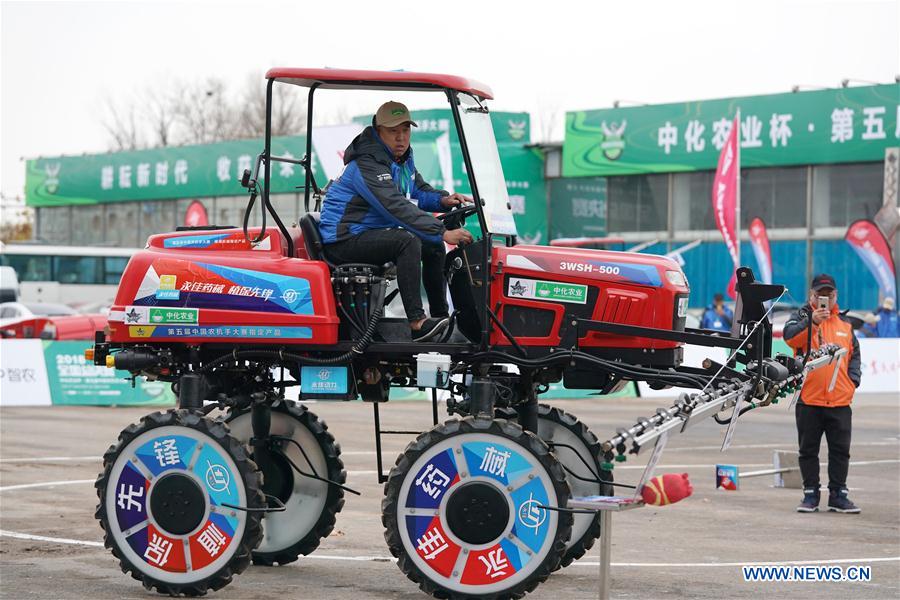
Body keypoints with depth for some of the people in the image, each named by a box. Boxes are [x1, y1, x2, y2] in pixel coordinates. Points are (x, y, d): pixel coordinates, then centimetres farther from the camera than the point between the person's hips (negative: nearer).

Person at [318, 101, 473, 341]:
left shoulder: (402, 158, 10)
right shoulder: (368, 165, -23)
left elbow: (419, 191, 20)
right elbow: (397, 208, -32)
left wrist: (442, 200, -5)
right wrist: (442, 233, -35)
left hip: (369, 235, 11)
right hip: (343, 240, -11)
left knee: (433, 246, 12)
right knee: (408, 241, -31)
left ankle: (441, 315, 19)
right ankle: (417, 323, -35)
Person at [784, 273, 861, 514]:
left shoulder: (844, 323, 15)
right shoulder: (802, 317, 3)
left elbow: (854, 354, 20)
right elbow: (790, 337, -18)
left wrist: (853, 380, 5)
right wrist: (813, 322, -31)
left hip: (840, 400, 3)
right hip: (809, 397, -3)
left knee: (840, 450, 4)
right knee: (808, 450, 4)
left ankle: (838, 495, 11)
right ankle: (810, 494, 11)